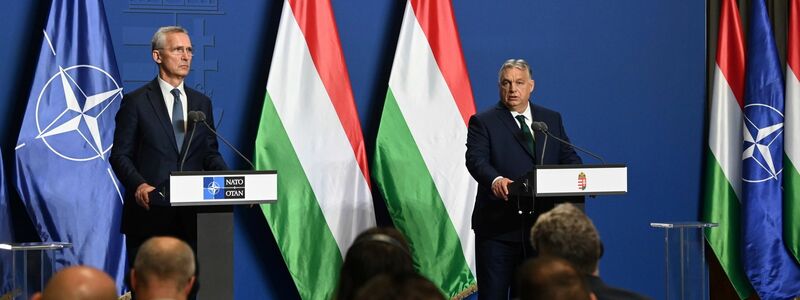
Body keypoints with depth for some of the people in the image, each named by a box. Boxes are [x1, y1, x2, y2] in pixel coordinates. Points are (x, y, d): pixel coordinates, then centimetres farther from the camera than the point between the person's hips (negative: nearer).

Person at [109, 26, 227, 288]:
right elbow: (120, 155, -2)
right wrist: (138, 184, -20)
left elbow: (210, 153, 13)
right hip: (149, 213, -4)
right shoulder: (136, 102, 0)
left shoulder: (202, 103, 13)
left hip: (190, 215, 4)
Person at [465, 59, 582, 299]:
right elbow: (476, 159, -14)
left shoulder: (552, 120, 14)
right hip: (498, 227, -4)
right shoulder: (483, 122, 0)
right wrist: (495, 180, -36)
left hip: (541, 226, 4)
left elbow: (568, 158, 10)